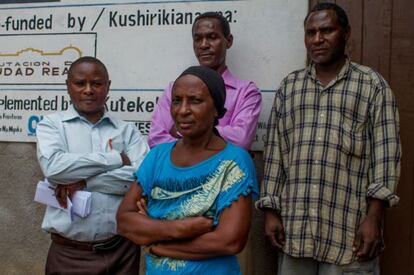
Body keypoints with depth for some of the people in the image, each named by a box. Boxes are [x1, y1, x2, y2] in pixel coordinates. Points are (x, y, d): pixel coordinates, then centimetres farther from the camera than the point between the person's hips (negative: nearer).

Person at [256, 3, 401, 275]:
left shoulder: (373, 85, 3)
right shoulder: (288, 87, 12)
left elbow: (385, 154, -3)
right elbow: (274, 153, 10)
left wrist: (374, 217, -11)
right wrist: (271, 210, 5)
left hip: (349, 227, -3)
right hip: (295, 225, 3)